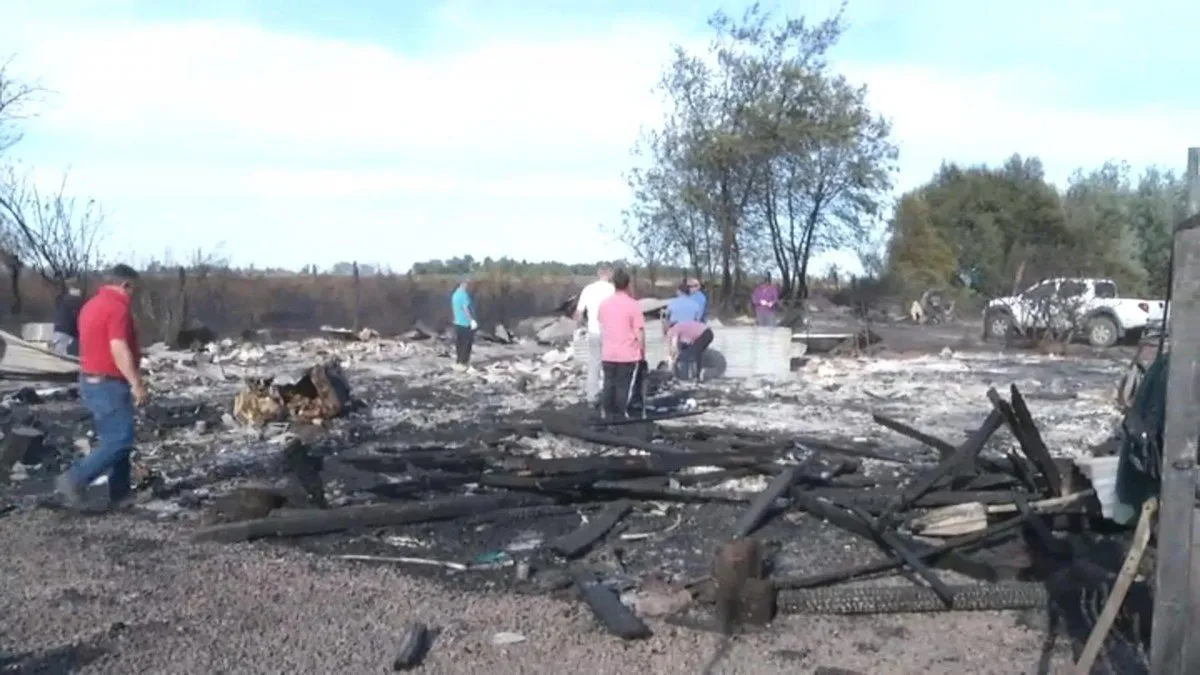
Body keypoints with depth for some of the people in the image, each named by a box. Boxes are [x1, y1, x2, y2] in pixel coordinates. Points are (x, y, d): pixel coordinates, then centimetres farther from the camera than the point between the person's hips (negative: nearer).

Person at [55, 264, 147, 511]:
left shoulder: (92, 305, 14)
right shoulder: (118, 307, -17)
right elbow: (118, 349, -25)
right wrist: (137, 384, -24)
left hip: (91, 380, 10)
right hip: (109, 384, -10)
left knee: (113, 438, 13)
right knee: (120, 440, -8)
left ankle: (120, 493, 16)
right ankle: (74, 479, -10)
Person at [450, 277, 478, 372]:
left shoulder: (455, 294, 13)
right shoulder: (464, 294, -16)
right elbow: (466, 309, -24)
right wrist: (472, 321, -25)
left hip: (458, 322, 9)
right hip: (466, 323, -9)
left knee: (459, 344, 12)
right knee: (466, 344, -3)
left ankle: (457, 363, 16)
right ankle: (463, 364, -2)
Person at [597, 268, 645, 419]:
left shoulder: (604, 303, 3)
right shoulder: (633, 304, -11)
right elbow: (639, 331, -11)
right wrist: (642, 351, -1)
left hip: (608, 354, 4)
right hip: (628, 354, -4)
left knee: (608, 385, 11)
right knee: (624, 387, 1)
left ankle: (607, 415, 15)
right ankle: (620, 416, 2)